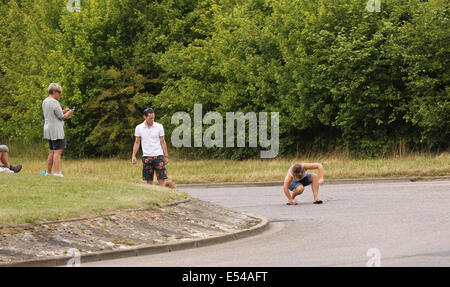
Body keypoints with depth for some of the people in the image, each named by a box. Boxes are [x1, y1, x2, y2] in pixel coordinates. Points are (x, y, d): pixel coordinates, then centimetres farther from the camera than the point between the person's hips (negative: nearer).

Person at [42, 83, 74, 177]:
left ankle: (48, 172, 15)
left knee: (51, 152, 13)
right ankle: (57, 172, -15)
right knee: (58, 152, -10)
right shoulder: (54, 102, -14)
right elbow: (61, 117, -12)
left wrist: (64, 111, 16)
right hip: (56, 130, -9)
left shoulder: (45, 102, 14)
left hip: (49, 130, 9)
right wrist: (69, 113, 5)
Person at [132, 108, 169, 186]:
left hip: (158, 156, -1)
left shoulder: (159, 126, 0)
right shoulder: (139, 128, 3)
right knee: (149, 180, 3)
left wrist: (166, 156, 2)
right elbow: (137, 142, 8)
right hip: (146, 157, 1)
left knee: (161, 179, -7)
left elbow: (162, 142, 4)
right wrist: (133, 156, 0)